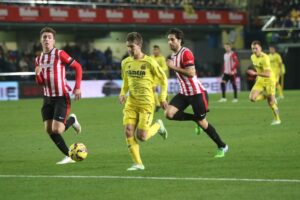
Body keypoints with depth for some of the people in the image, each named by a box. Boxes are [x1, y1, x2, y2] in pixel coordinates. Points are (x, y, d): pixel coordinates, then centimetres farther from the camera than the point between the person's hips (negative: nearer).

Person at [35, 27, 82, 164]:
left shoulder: (60, 54, -9)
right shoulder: (38, 59, 9)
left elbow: (77, 67, -5)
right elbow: (40, 83, 13)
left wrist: (77, 88, -10)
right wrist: (37, 74, -10)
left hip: (61, 97, -6)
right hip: (48, 98, 6)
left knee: (56, 130, -15)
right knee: (49, 130, -1)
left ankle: (72, 120, 19)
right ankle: (69, 156, 13)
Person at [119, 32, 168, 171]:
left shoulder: (149, 62, -10)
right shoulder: (125, 63, 6)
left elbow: (163, 80, 0)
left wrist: (163, 98, -4)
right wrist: (122, 93, 2)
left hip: (146, 103, -5)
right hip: (131, 102, 5)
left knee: (141, 136, -10)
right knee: (128, 132, -10)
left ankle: (158, 126, 23)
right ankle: (138, 163, 2)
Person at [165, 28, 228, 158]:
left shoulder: (186, 53, -17)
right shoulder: (174, 55, 10)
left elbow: (191, 73, -27)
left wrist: (173, 67, -25)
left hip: (196, 92, -8)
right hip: (184, 93, 8)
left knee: (202, 122, 0)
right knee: (169, 113, -12)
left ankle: (222, 147, 18)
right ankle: (195, 119, 11)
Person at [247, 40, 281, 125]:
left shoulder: (265, 58, -26)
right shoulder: (253, 57, -2)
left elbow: (268, 74, -31)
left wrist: (255, 74, -37)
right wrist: (258, 76, 14)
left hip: (269, 80, -6)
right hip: (260, 81, 6)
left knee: (271, 102, 0)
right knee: (252, 98, -11)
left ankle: (277, 119, 21)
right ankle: (266, 96, 17)